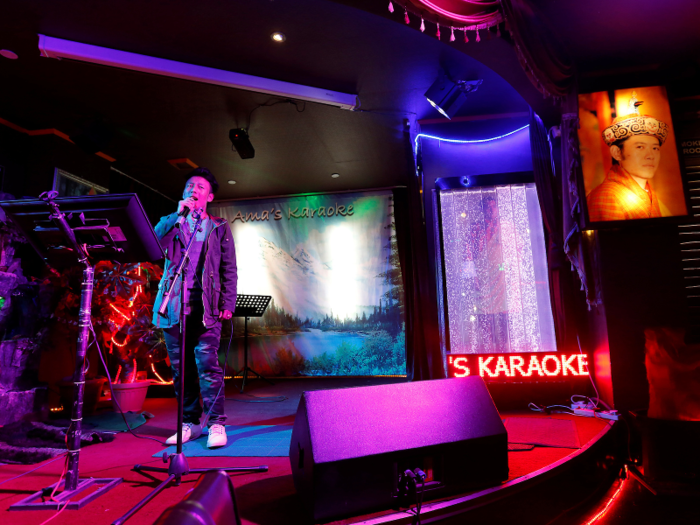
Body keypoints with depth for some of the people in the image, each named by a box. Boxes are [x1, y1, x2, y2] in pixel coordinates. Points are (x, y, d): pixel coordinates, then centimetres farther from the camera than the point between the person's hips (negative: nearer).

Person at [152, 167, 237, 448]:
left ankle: (216, 424, -2)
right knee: (180, 368, 6)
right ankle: (190, 423, 17)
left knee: (207, 364, -10)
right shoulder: (171, 222, 19)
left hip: (205, 306, -3)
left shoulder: (219, 227, 12)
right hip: (174, 305, 3)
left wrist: (228, 302, -4)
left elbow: (229, 269, 7)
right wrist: (178, 214, -6)